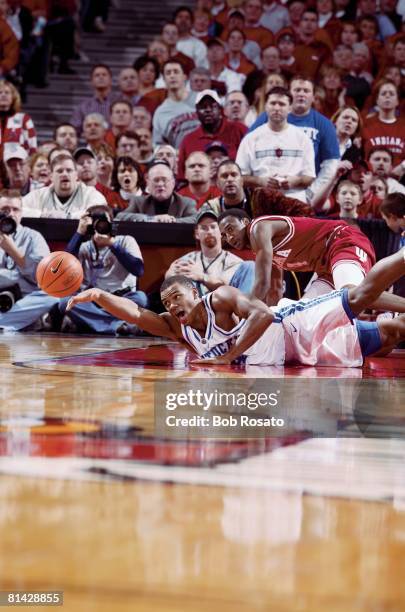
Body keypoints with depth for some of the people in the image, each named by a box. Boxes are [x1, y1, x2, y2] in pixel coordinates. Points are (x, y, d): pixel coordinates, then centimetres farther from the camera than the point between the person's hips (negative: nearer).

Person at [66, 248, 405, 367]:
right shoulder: (177, 328, 6)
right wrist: (98, 296, -16)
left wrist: (229, 356, -29)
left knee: (359, 297, -17)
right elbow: (136, 313, -3)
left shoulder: (221, 299, -16)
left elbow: (264, 314, -29)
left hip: (295, 326, -6)